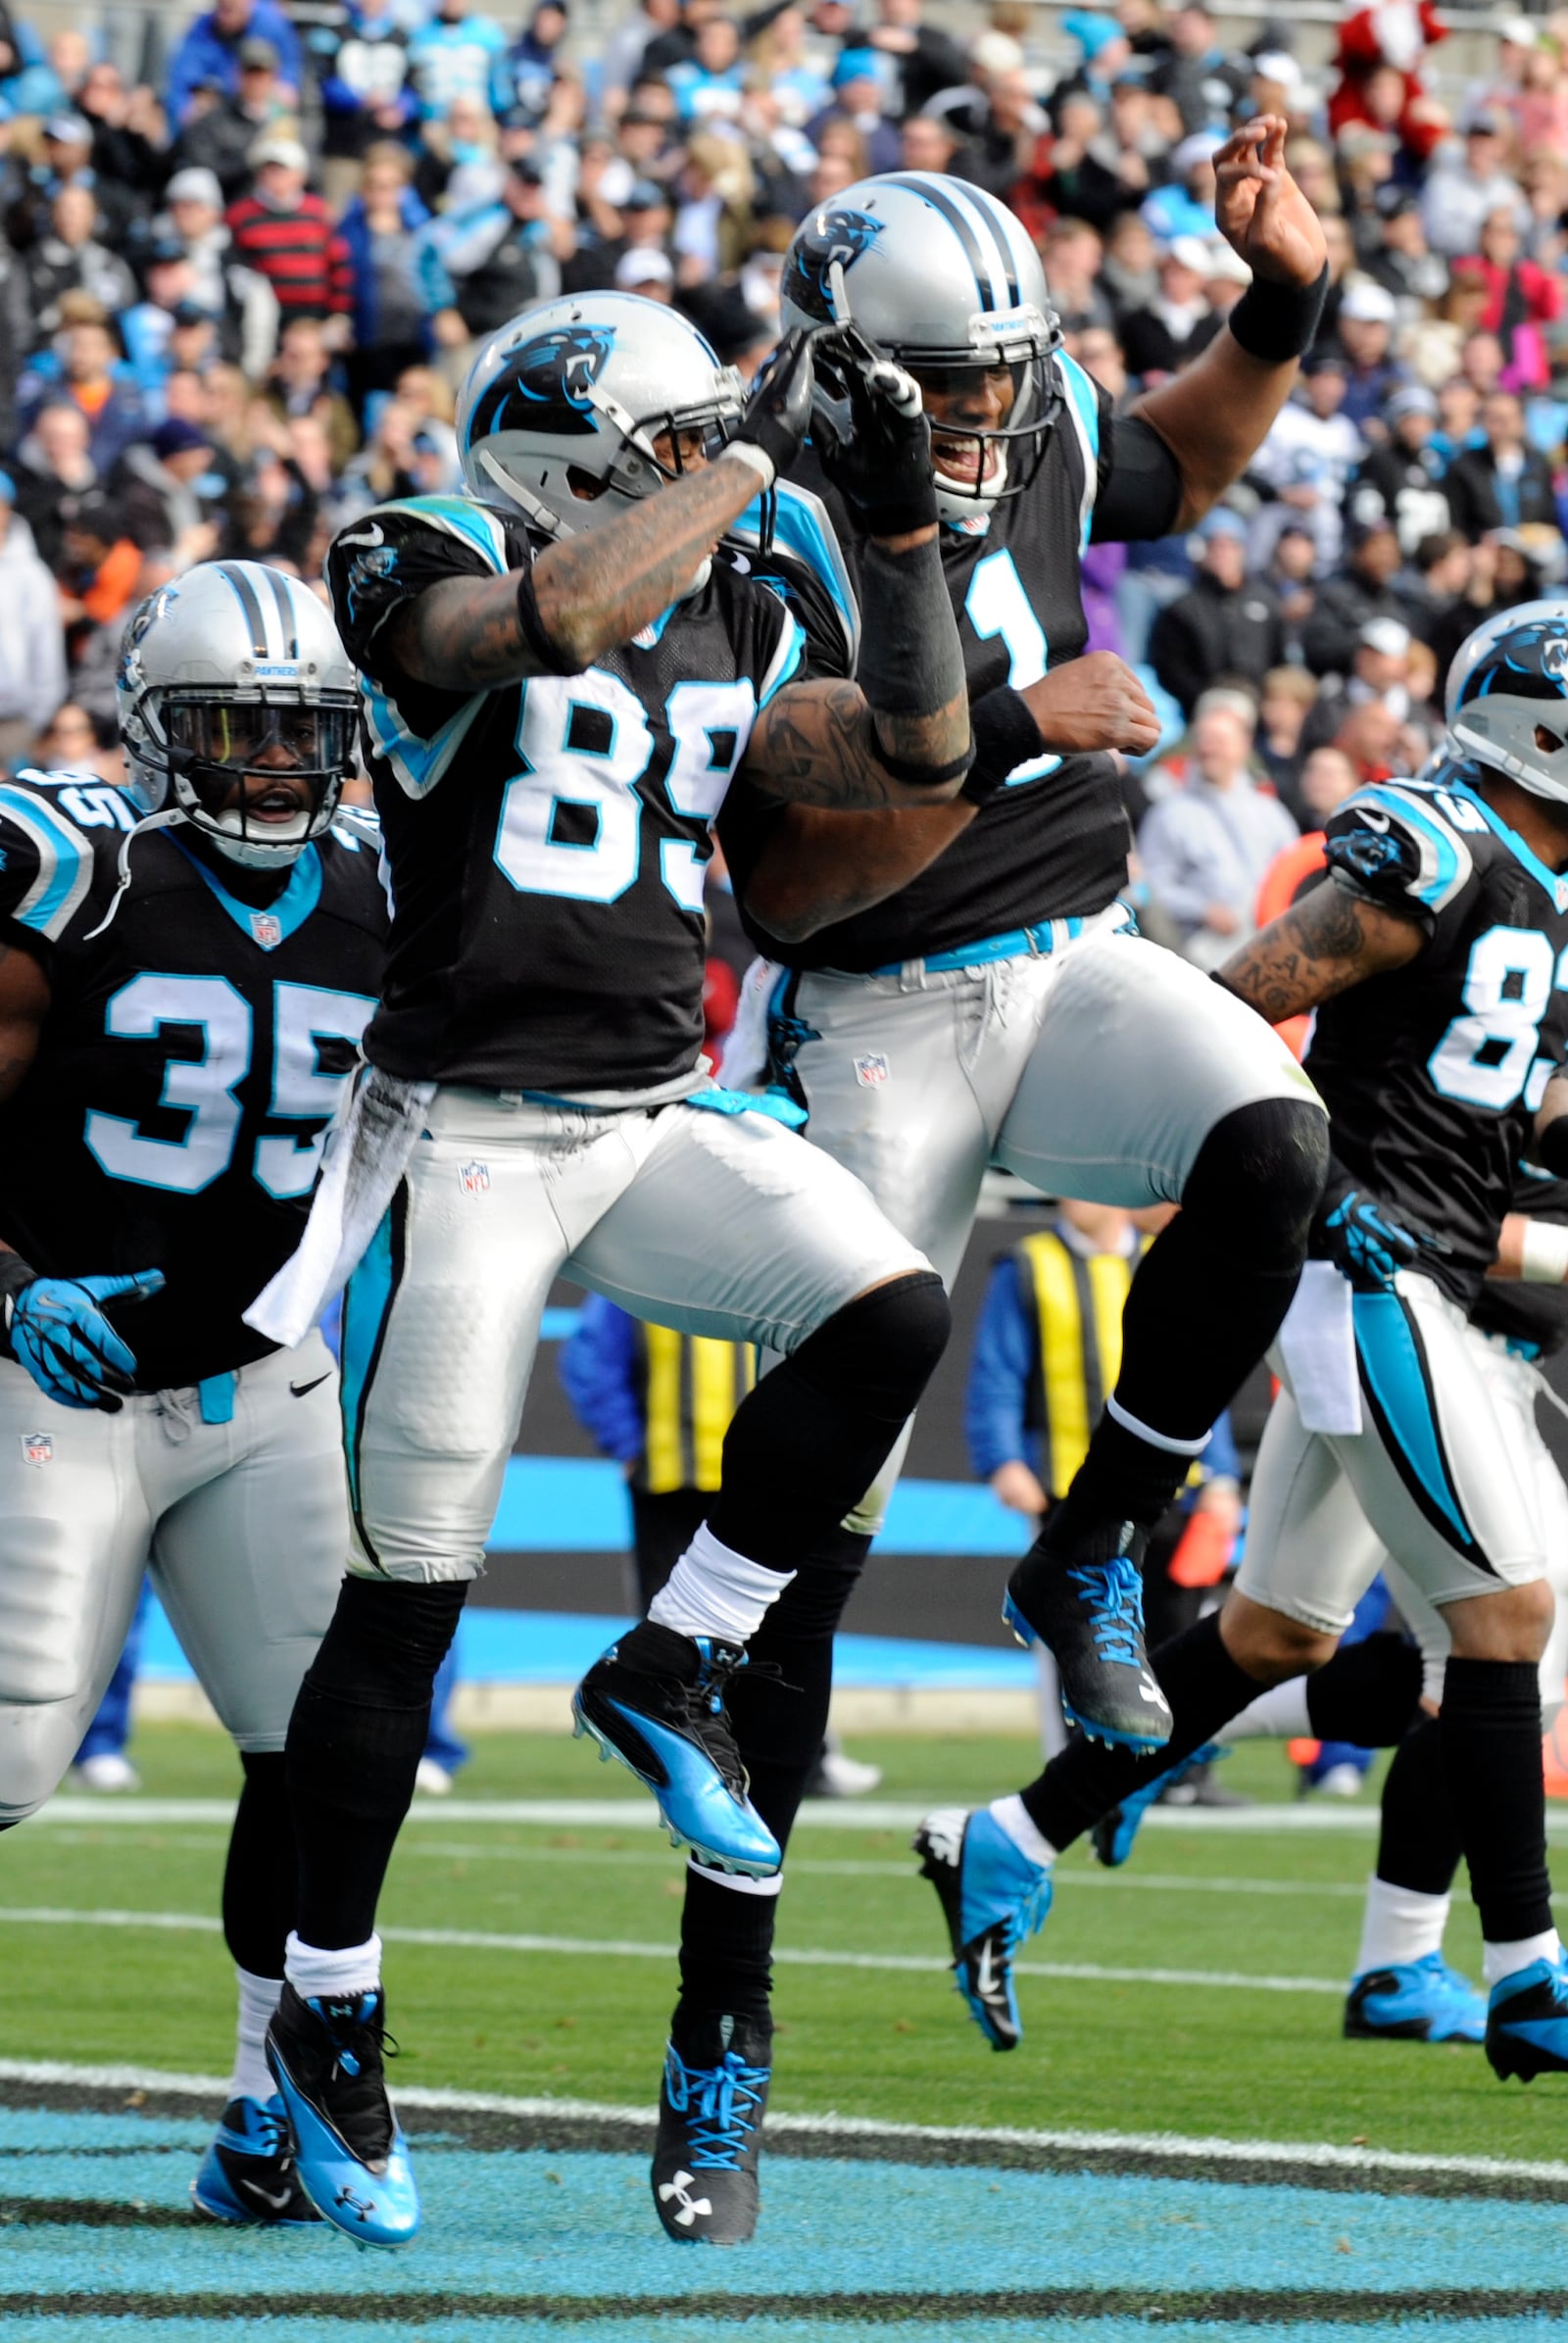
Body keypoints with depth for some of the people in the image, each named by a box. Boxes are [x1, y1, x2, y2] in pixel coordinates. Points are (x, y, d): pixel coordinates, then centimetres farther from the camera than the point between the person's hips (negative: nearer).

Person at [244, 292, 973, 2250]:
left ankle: (671, 1671, 0)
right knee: (407, 1586, -3)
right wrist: (748, 455, -21)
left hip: (657, 1116, 6)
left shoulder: (727, 630, 12)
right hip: (468, 1132, -6)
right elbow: (557, 619, -30)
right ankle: (326, 2016, 10)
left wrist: (903, 525, 3)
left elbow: (918, 758, 10)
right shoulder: (424, 582, -8)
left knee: (889, 1315, -19)